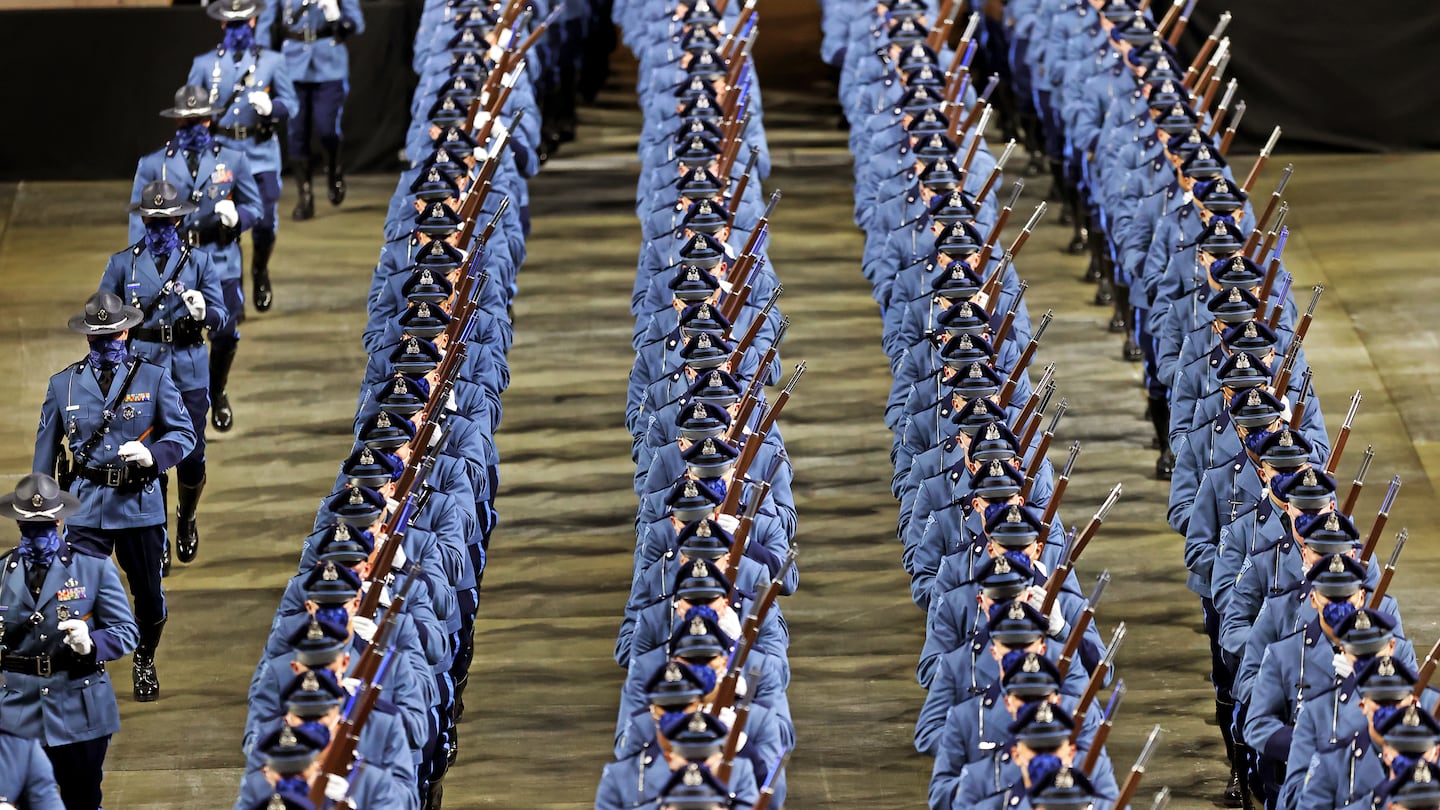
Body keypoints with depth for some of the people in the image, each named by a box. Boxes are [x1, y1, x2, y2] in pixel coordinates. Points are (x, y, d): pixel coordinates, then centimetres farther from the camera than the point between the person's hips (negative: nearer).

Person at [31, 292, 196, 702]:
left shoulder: (154, 378, 1)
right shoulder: (64, 384, 5)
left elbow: (184, 433, 1)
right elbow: (47, 448, 11)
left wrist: (152, 454, -19)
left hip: (140, 505, 0)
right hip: (85, 505, 0)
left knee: (149, 593, 10)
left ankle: (145, 661, 36)